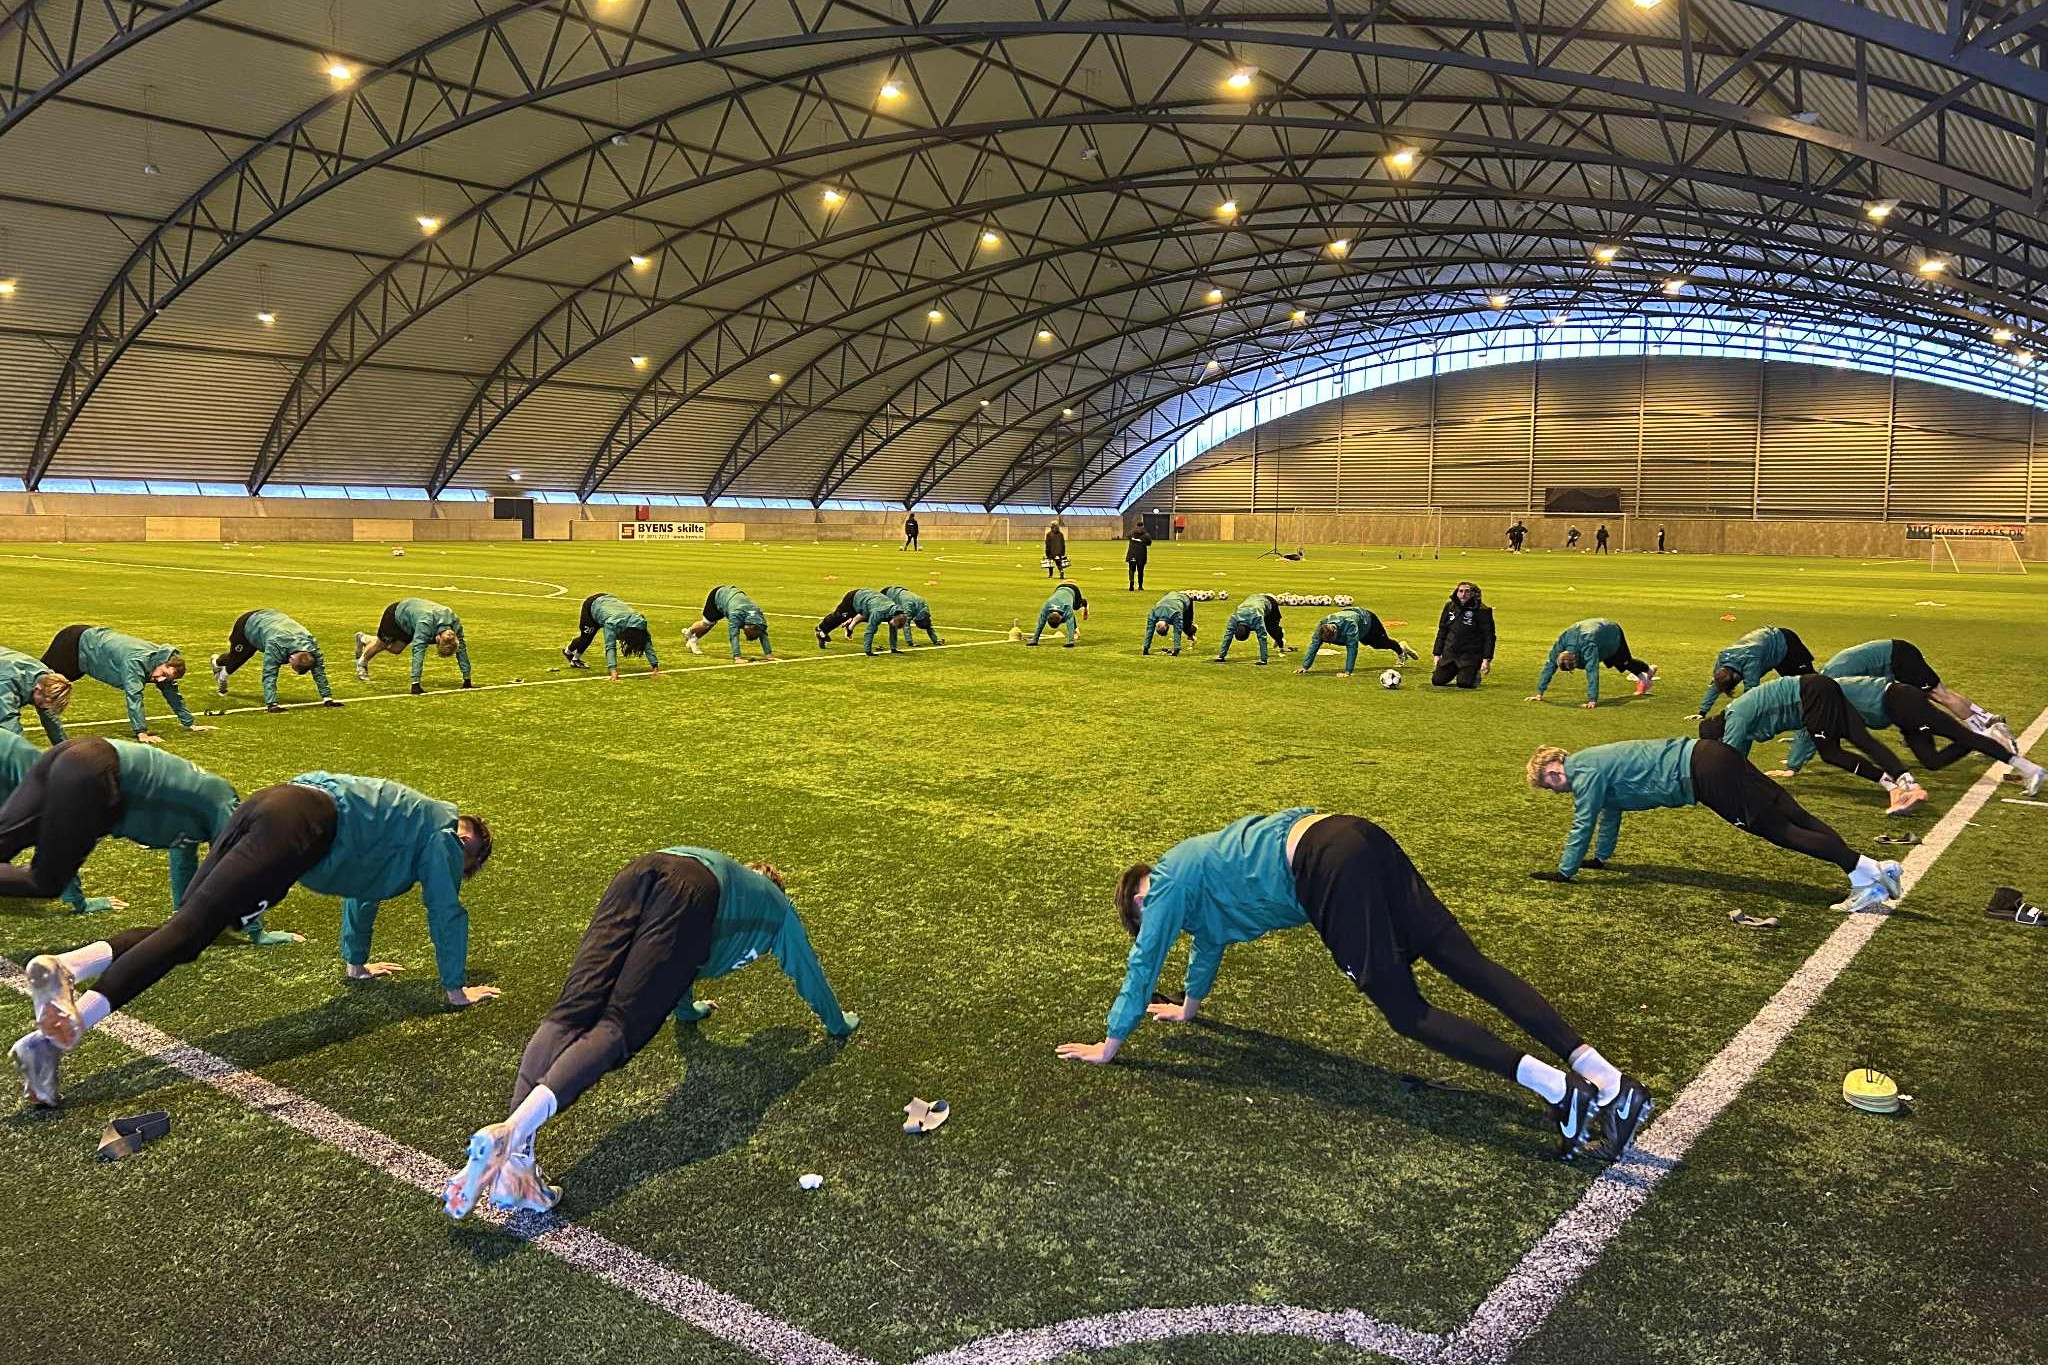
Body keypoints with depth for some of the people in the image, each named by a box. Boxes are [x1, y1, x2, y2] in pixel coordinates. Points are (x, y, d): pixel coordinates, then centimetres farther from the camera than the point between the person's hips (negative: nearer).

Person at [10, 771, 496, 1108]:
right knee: (191, 926, -20)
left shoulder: (408, 820, 40)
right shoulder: (443, 832, 16)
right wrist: (456, 989, 23)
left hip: (268, 804, 8)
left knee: (188, 927, -1)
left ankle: (67, 966, -24)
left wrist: (357, 962, 59)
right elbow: (446, 912, 13)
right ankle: (67, 1026, -34)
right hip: (303, 823, -8)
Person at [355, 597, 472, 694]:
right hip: (396, 614, -5)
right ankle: (362, 662, 48)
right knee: (382, 644, 15)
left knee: (395, 649, 17)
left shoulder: (455, 622, -32)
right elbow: (418, 651, -52)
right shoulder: (425, 624, -49)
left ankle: (364, 639, 48)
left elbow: (461, 649, -24)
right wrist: (415, 683, -56)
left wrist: (467, 680, -23)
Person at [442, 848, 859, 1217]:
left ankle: (516, 1157, -35)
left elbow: (670, 956, 63)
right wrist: (838, 1022, 68)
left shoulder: (727, 873, 52)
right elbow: (806, 969, 51)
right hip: (689, 894, -4)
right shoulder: (776, 903, 41)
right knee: (617, 1028, -15)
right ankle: (510, 1133, -38)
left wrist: (686, 1007, 80)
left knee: (571, 1012, -14)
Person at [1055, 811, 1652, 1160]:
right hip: (1359, 838, 8)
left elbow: (1144, 962, 16)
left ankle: (1557, 1086, -20)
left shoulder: (1167, 881, 14)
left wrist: (1108, 1045, 25)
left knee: (1406, 1012, -7)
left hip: (1328, 867, -8)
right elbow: (1209, 938, 52)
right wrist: (1188, 1007, 66)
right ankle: (1607, 1081, -11)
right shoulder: (1195, 872, 37)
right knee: (1465, 961, -3)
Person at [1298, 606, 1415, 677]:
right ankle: (1401, 655, 59)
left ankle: (1401, 650, 56)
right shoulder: (1322, 625, -36)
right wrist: (1304, 666, -43)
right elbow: (1314, 645, -35)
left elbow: (1352, 648, -51)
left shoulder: (1349, 624, -50)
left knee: (1383, 641, 20)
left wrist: (1347, 672, -54)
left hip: (1367, 618, -6)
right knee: (1376, 645, 28)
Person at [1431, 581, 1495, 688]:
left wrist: (1486, 659, -13)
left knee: (1464, 683, -19)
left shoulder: (1482, 611, -7)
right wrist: (1437, 654, 10)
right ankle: (1456, 671, 26)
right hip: (1449, 653, 4)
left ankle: (1476, 673, 16)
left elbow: (1489, 636, -6)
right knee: (1437, 681, -5)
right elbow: (1442, 631, 14)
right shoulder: (1450, 607, 7)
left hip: (1470, 655, -4)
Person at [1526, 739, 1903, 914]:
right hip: (1709, 759, 9)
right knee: (1792, 817, 0)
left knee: (1777, 829, -11)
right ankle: (1877, 868, -5)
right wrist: (1600, 857, 42)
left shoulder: (1585, 773, -7)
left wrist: (1565, 871, 1)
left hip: (1703, 772, -9)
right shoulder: (1593, 765, 22)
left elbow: (1584, 823, -7)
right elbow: (1610, 812, 35)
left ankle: (1863, 870, -18)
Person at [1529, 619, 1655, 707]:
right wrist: (1539, 693, -34)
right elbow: (1549, 667, -30)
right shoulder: (1559, 645, -35)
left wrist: (1592, 700, -56)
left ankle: (1648, 671, 52)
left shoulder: (1588, 646, -50)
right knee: (1618, 665, 25)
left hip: (1612, 633, -5)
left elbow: (1592, 673, -53)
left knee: (1625, 662, 18)